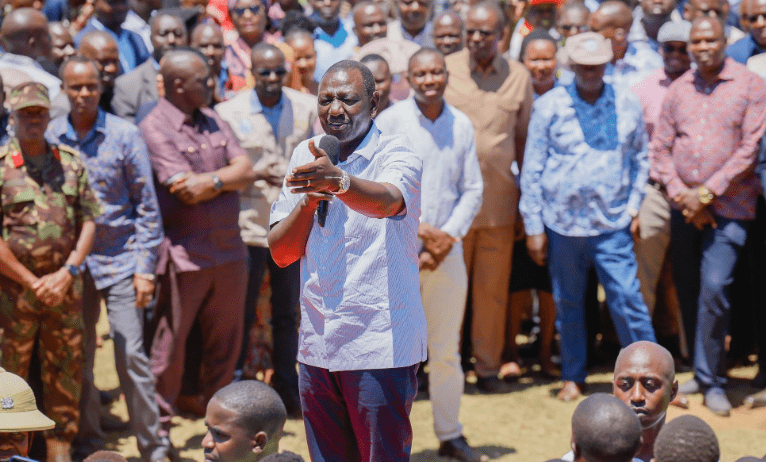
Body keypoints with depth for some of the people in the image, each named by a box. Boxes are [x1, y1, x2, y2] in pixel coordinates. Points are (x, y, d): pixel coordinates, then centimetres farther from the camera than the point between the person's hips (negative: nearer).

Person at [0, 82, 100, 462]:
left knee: (66, 370, 8)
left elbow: (88, 222, 6)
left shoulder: (71, 163, 8)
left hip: (65, 284, 4)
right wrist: (32, 282, -10)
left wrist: (67, 273, -7)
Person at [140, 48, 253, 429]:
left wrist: (211, 180, -14)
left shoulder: (213, 122, 12)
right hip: (183, 252, -6)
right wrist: (227, 178, -5)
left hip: (229, 250, 7)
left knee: (226, 342, 14)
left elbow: (245, 171, 3)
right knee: (169, 346, 1)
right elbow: (186, 191, -18)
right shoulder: (154, 128, -10)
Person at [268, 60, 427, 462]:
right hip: (316, 348, 5)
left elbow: (386, 200, -31)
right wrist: (310, 199, -10)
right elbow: (281, 254, 6)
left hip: (380, 347, -5)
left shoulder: (396, 153, -6)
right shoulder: (306, 157, 9)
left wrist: (338, 181, -50)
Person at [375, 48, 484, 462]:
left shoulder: (461, 125, 7)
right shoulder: (389, 122, -4)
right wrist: (419, 230, -12)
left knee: (447, 350, 11)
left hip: (447, 249, 3)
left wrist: (449, 235, -5)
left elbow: (472, 190, 9)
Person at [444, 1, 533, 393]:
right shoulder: (445, 70, -1)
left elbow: (524, 139, 10)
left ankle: (488, 366, 20)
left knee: (493, 290, 9)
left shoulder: (518, 77, 3)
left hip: (499, 200, 1)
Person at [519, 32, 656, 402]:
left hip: (612, 223, 0)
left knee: (627, 298, -7)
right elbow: (532, 169, 2)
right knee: (568, 304, 11)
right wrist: (533, 226, 0)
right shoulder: (549, 107, -2)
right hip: (562, 222, 0)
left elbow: (640, 158, 16)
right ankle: (572, 376, 26)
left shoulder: (627, 105, 3)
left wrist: (634, 204, 5)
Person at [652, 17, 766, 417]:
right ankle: (701, 372, 22)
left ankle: (711, 381, -1)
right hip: (684, 207, 4)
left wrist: (706, 193, -11)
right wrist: (681, 194, -6)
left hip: (728, 207, -4)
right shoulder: (678, 89, 8)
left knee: (714, 287, -13)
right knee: (686, 288, 8)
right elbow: (661, 146, 8)